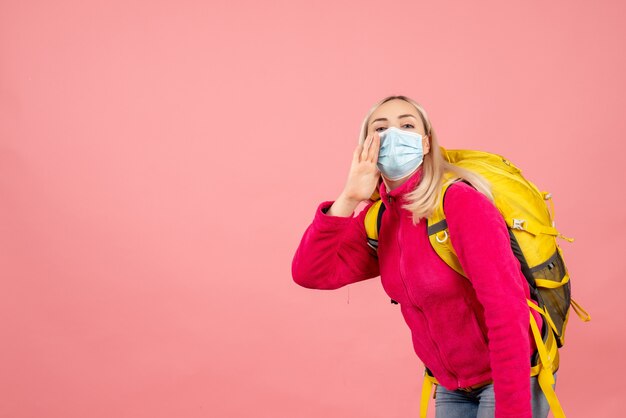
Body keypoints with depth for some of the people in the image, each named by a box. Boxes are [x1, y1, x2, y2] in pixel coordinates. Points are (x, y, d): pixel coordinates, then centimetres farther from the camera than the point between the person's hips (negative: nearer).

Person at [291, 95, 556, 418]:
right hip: (453, 387, 6)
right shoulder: (377, 219, 0)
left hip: (513, 376, -6)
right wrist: (348, 199, -20)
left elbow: (507, 311, -25)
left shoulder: (462, 202, -21)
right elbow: (309, 274, -11)